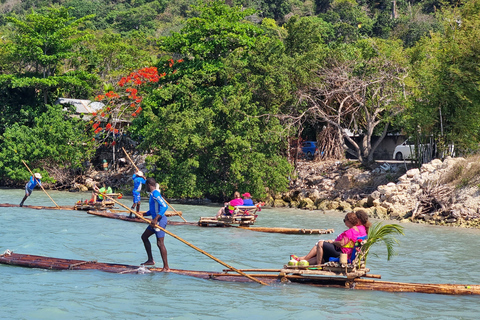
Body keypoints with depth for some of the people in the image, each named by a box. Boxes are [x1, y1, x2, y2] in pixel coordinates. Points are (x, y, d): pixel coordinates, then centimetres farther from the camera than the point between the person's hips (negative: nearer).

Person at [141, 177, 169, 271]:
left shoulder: (155, 194, -16)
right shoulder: (153, 194, 16)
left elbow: (164, 206, -27)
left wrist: (155, 219, -30)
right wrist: (142, 214, 19)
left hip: (160, 220, -11)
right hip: (156, 220, 11)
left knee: (160, 243, -10)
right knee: (144, 237, 19)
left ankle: (166, 267, -6)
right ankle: (150, 260, 24)